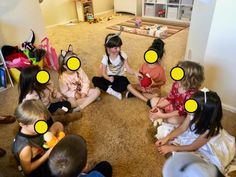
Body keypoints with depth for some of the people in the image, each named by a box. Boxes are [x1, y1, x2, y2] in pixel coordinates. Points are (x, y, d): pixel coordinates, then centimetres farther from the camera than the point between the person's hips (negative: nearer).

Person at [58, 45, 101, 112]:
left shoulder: (79, 70, -11)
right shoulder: (63, 77, -19)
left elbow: (86, 82, -7)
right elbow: (64, 92, -12)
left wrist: (84, 92, -19)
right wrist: (75, 94, -23)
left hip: (82, 92, 5)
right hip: (72, 95, -5)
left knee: (97, 91, -14)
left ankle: (80, 107, -22)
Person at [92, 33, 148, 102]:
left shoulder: (123, 55, -10)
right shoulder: (106, 58, -9)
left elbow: (128, 69, -13)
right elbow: (103, 73, -7)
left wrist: (135, 73, -35)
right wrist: (108, 78, -30)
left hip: (119, 78, -1)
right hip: (109, 78, 1)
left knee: (125, 84, -37)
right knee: (95, 79, -25)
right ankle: (112, 91, -27)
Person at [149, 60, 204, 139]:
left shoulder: (191, 94, -35)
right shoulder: (176, 84, -15)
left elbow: (181, 112, -30)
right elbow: (170, 99, -4)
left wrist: (163, 115, -32)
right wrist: (157, 106, -16)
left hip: (183, 116, -7)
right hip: (173, 106, 7)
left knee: (172, 119, -38)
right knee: (154, 100, 1)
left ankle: (162, 119, -5)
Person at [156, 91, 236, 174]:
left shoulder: (209, 130, -40)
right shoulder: (193, 114, -29)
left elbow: (192, 147, -24)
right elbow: (182, 128, -11)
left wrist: (171, 148, -18)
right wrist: (167, 138, -20)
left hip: (212, 147, -5)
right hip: (196, 136, 5)